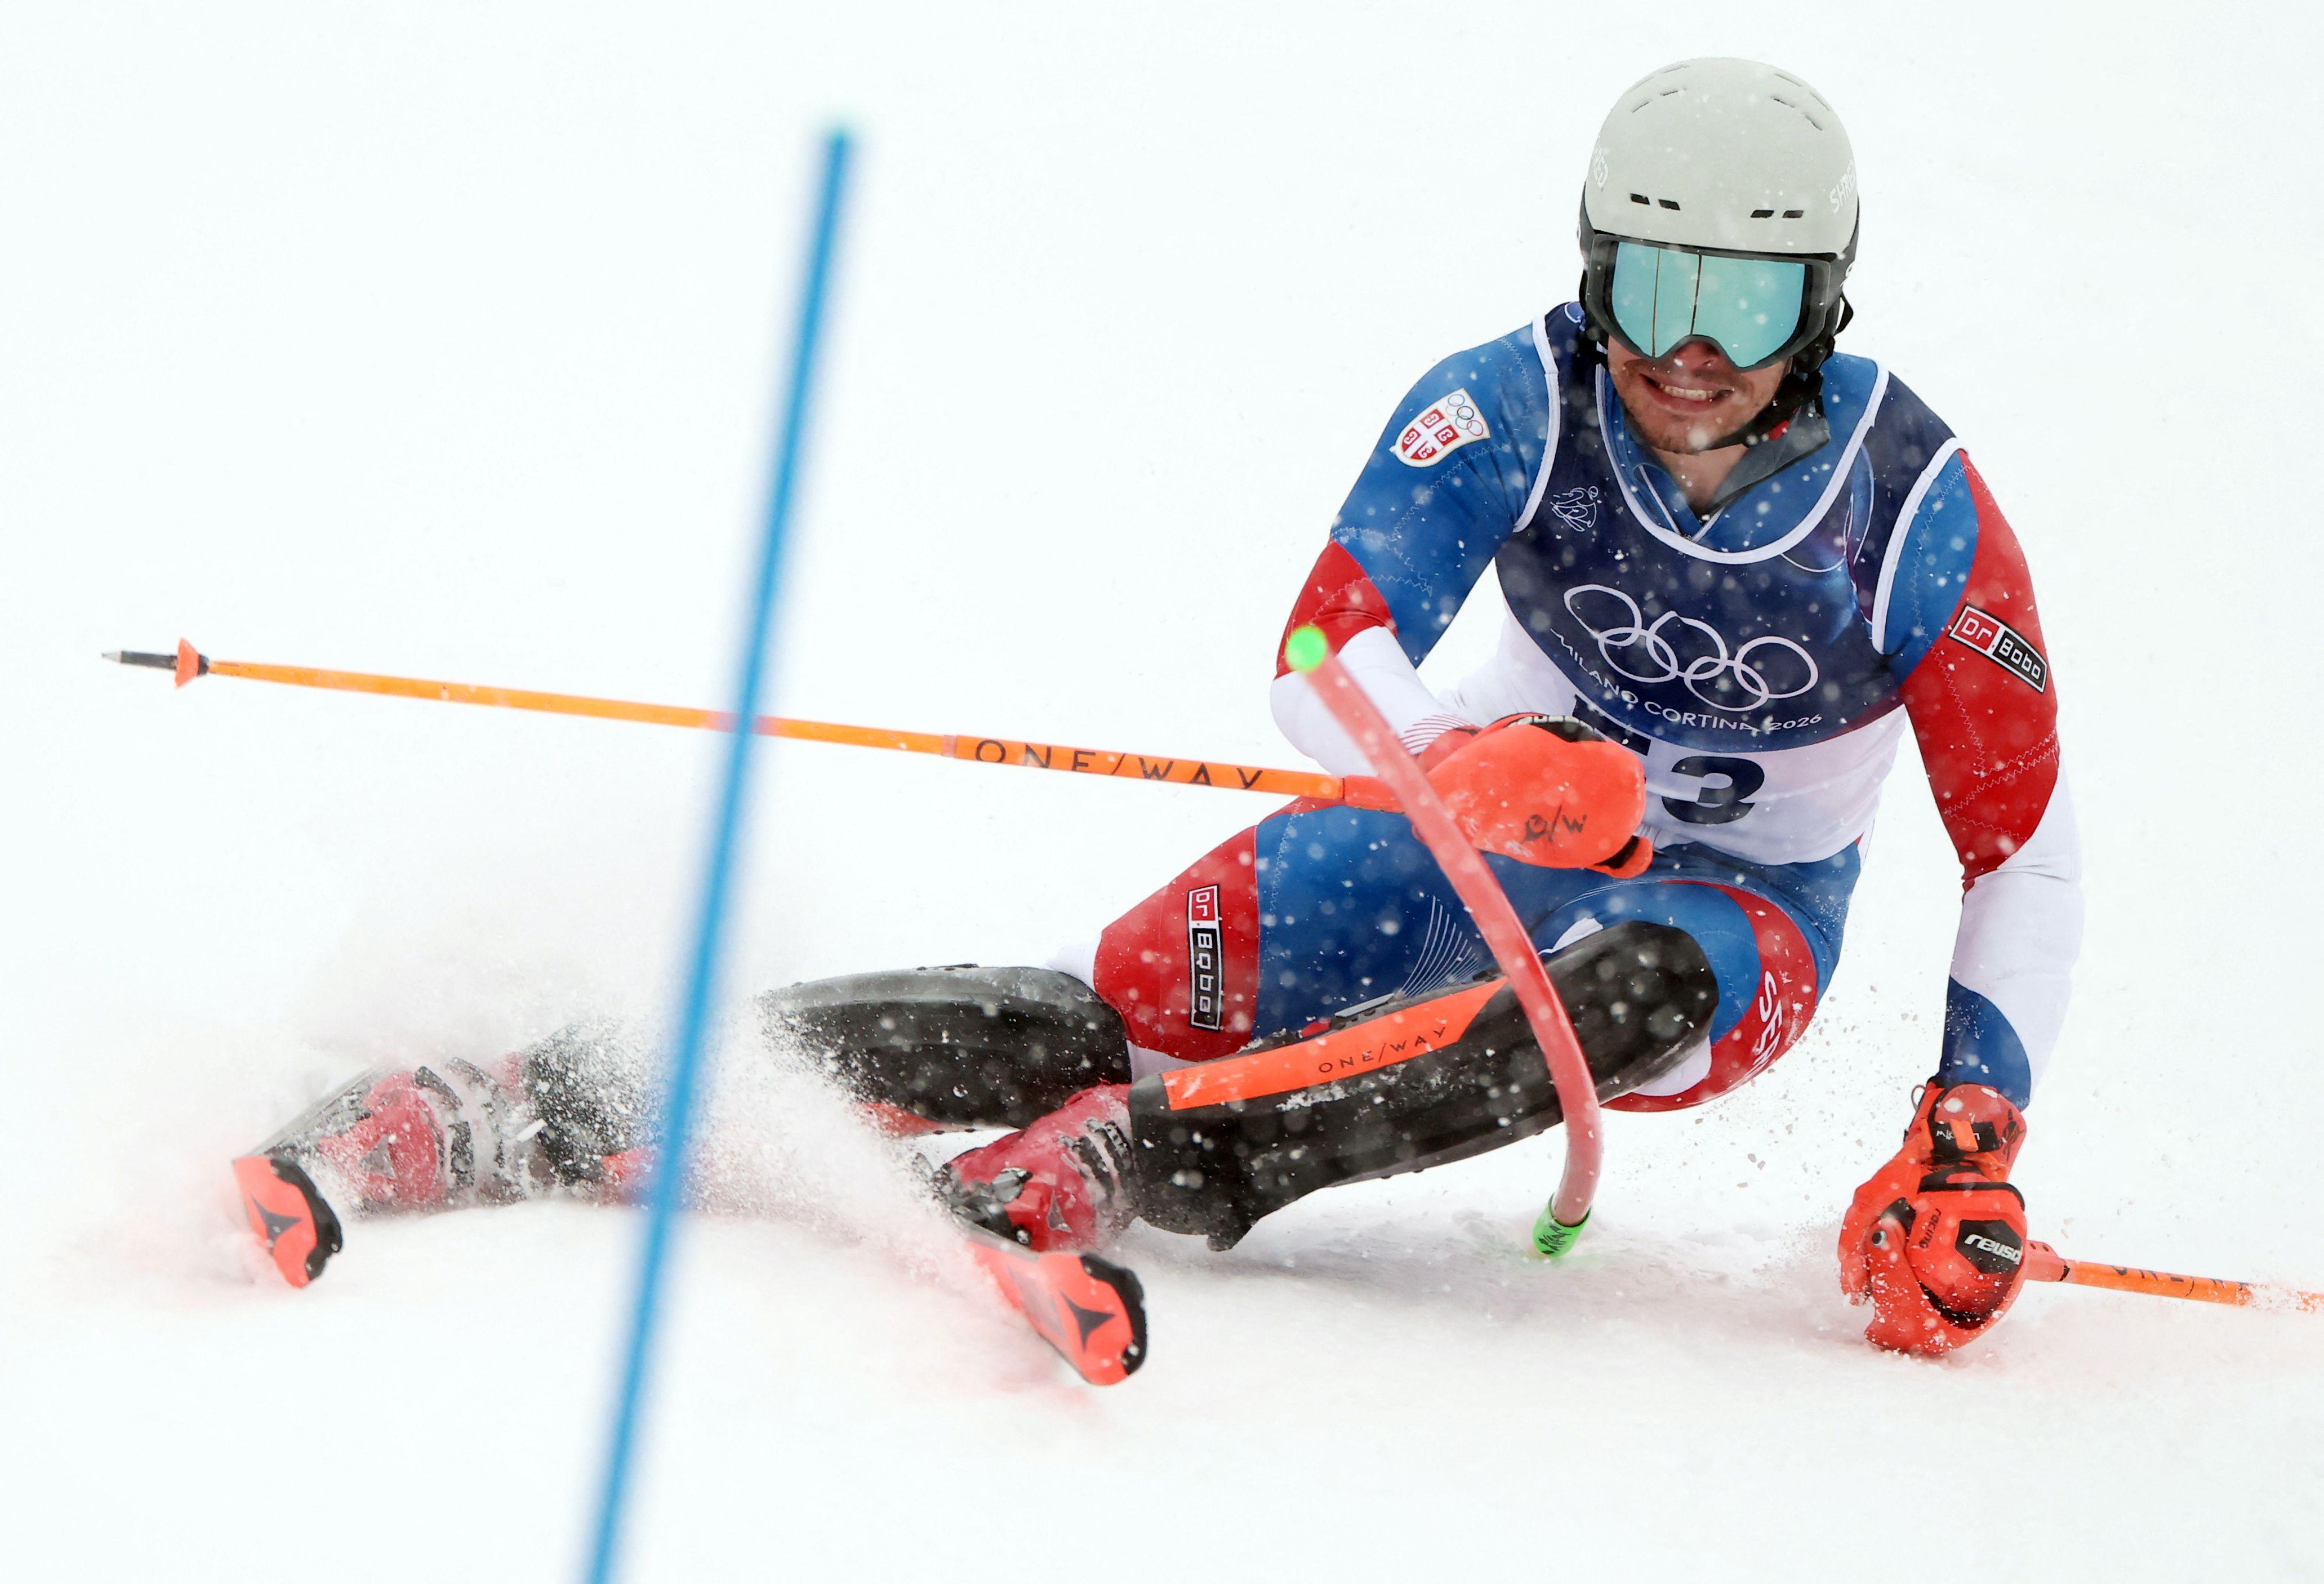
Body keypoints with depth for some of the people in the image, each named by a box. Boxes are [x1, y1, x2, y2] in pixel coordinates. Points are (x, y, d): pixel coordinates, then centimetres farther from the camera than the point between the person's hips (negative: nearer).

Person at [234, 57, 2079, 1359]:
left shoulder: (1916, 507, -22)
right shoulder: (1510, 409, -20)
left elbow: (2028, 855, -16)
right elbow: (1329, 664, -29)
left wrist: (1971, 1148, -29)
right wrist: (1481, 765, -53)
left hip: (1738, 907, 0)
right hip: (1481, 820, 1)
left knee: (1647, 987, -39)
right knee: (1111, 1011, -22)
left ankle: (1097, 1169, -45)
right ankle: (497, 1113, -26)